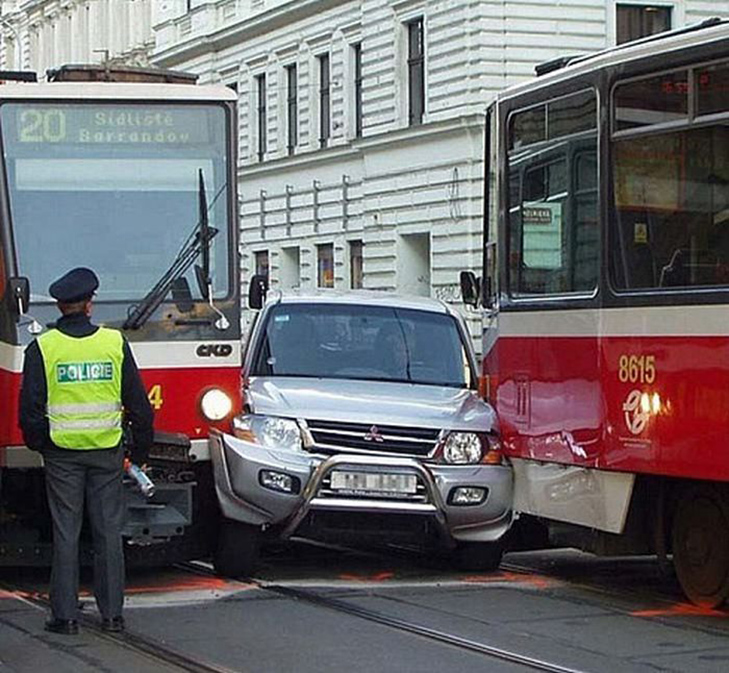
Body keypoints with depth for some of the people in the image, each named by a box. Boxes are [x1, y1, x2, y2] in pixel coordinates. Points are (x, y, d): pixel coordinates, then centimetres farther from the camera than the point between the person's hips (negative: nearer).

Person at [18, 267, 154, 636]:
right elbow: (137, 402, 3)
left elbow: (31, 408, -5)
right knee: (109, 532, 7)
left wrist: (38, 444, 11)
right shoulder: (115, 343, -1)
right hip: (106, 452, 1)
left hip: (62, 453, -1)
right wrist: (141, 449, 13)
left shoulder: (43, 347, -5)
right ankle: (112, 614, 9)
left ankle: (65, 615, 4)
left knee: (66, 533, 4)